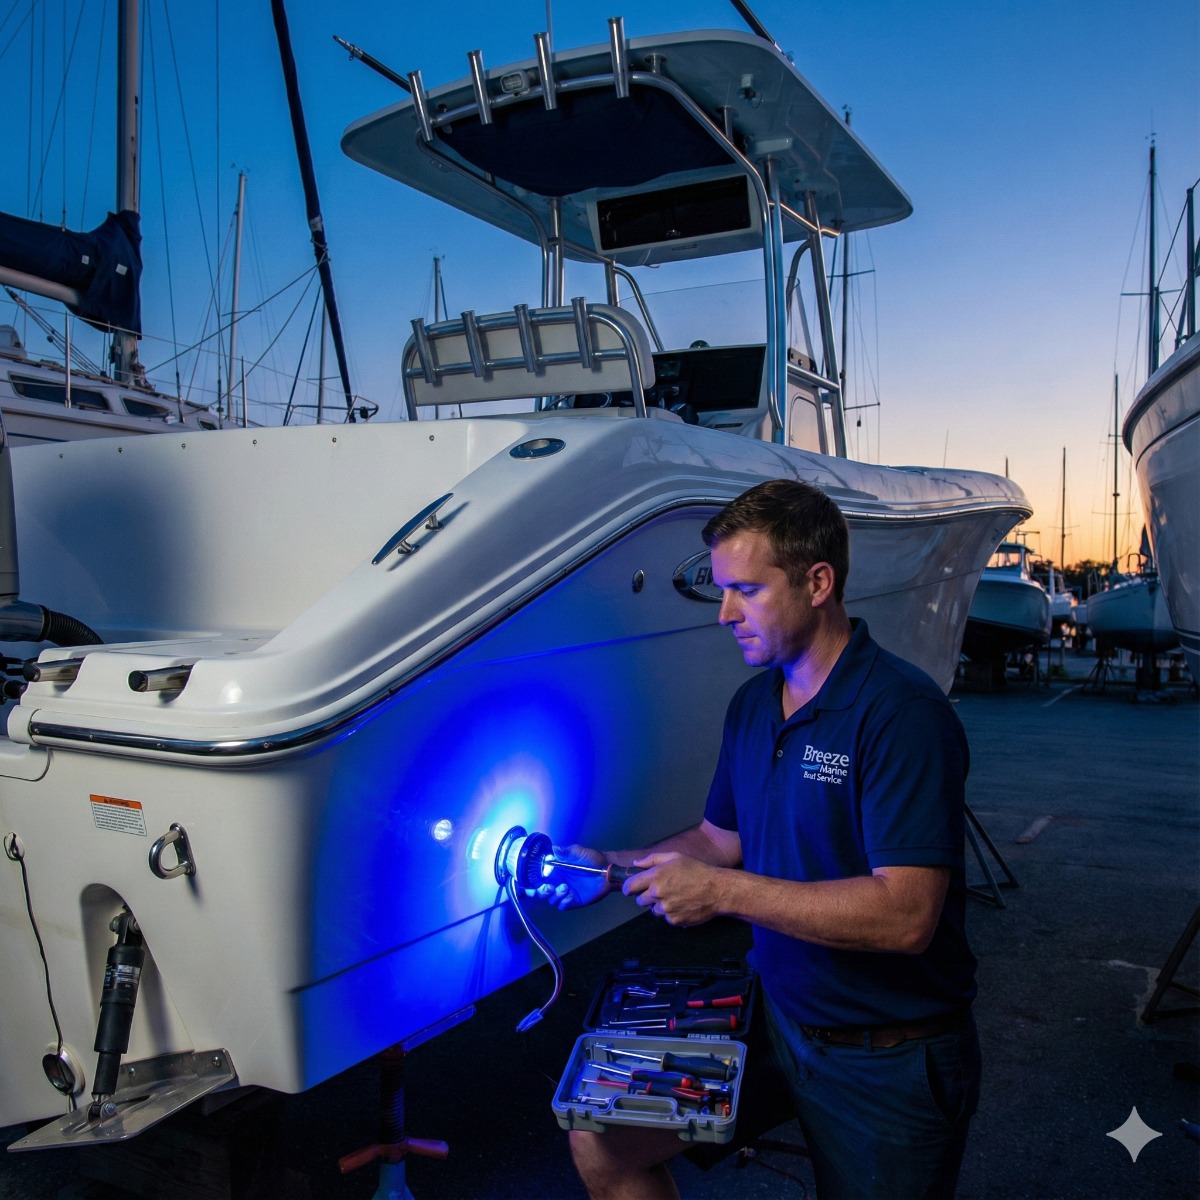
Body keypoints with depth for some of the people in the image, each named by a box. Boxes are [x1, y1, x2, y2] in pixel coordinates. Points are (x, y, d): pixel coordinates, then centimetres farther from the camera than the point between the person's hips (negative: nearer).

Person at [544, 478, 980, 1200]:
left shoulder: (902, 713, -23)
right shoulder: (753, 705, 3)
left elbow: (906, 916, -30)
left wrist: (722, 891, -27)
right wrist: (612, 869, -1)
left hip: (889, 1060, -6)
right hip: (776, 1015, 7)